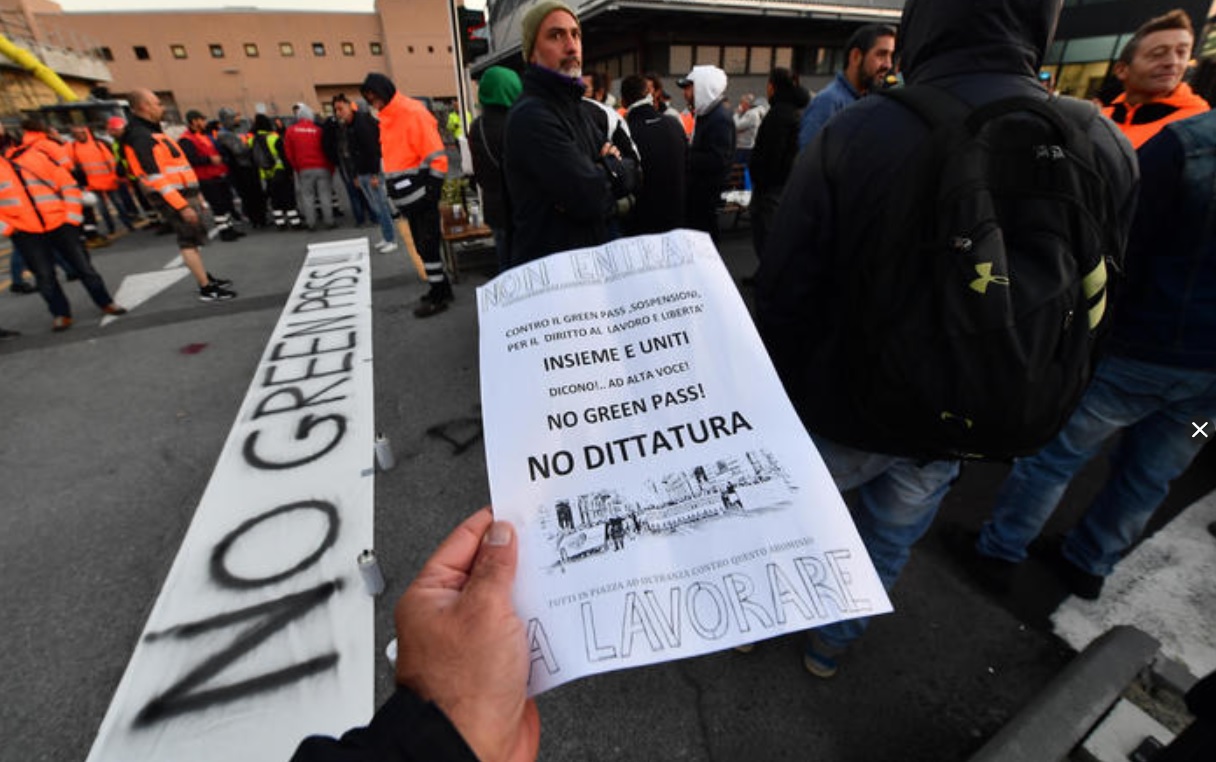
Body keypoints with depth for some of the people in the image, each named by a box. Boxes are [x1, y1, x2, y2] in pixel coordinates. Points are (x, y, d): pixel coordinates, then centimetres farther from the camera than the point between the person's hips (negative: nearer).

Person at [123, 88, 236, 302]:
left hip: (183, 193, 10)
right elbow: (155, 177, -22)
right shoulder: (140, 136, -15)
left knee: (193, 237, 18)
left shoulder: (150, 131, 17)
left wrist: (193, 197, 21)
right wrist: (181, 206, -26)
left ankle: (205, 277, 30)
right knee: (190, 240, -9)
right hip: (173, 197, -10)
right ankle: (206, 289, -6)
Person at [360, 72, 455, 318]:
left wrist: (433, 190, -18)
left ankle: (438, 296, 6)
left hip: (421, 194, -9)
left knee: (428, 245, -4)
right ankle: (441, 288, 24)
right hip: (406, 196, 9)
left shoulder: (414, 113, -11)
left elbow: (436, 155, -16)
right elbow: (392, 157, 19)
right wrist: (395, 192, 15)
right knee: (423, 244, 13)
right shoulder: (387, 119, 15)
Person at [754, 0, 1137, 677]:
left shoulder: (851, 134, -18)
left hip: (844, 409, -2)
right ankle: (833, 642, 47)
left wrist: (779, 395, 0)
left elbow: (784, 296, -16)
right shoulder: (1105, 148, -6)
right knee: (891, 540, 24)